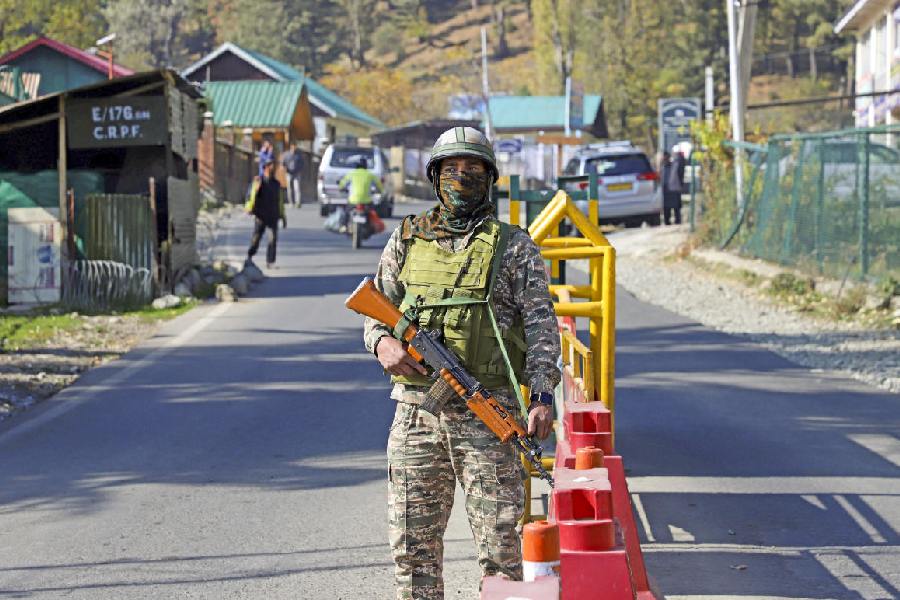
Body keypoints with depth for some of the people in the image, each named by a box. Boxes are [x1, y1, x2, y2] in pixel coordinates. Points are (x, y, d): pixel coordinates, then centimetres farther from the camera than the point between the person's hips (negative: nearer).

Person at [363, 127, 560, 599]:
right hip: (415, 407, 3)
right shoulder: (406, 240, 12)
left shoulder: (514, 247, 5)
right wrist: (383, 343, -9)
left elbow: (541, 324, 0)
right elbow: (375, 310, 15)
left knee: (498, 539, -3)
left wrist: (542, 396, -13)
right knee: (412, 539, 6)